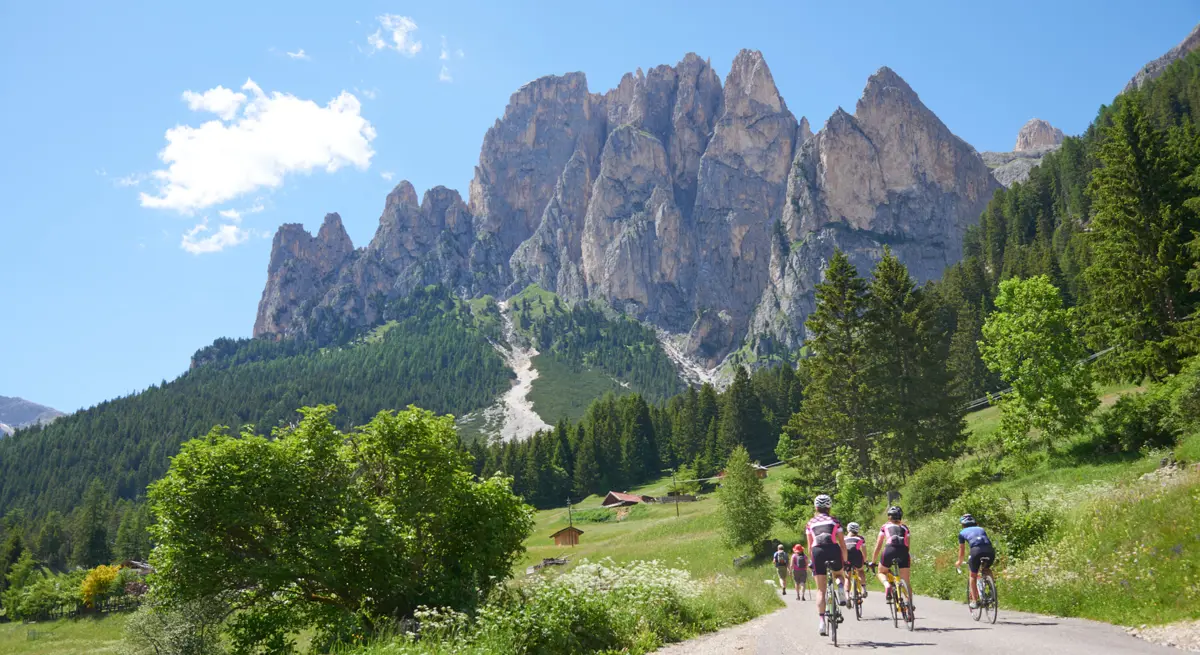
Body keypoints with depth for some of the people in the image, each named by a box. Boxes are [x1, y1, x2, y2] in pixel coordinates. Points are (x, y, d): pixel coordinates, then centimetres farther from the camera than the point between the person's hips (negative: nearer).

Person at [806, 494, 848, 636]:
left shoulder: (810, 523, 20)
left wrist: (811, 561, 23)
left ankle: (821, 621, -10)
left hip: (817, 551, 0)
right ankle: (839, 587, -1)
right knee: (838, 574, 32)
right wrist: (845, 561, 22)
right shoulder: (834, 521, 19)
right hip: (833, 550, 0)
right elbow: (842, 545, 14)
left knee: (820, 590, 4)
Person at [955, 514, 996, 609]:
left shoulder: (962, 532, 27)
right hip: (990, 550, 3)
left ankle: (974, 601, 12)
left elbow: (961, 549, 36)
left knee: (973, 575, 16)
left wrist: (959, 562, 53)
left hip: (976, 550, -3)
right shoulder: (981, 529, 35)